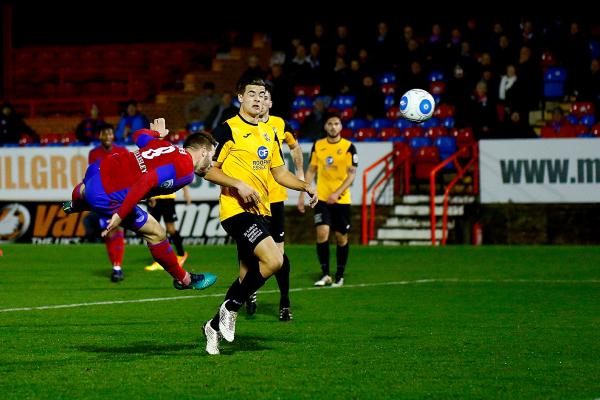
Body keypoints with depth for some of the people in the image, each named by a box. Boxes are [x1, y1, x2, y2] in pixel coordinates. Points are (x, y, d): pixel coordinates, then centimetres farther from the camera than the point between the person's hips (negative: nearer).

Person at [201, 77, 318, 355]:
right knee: (273, 260, -24)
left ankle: (215, 326, 24)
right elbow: (208, 169, -8)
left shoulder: (269, 133, 16)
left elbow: (278, 172, 23)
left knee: (247, 276, 8)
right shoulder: (228, 129, -6)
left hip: (259, 211, 8)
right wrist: (239, 184, -20)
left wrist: (306, 186, 8)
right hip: (236, 209, -8)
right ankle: (231, 308, -6)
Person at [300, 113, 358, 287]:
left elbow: (352, 174, -8)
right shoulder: (318, 145, 6)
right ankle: (325, 274, -7)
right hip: (322, 198, 1)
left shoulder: (348, 147, -4)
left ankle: (340, 276, 18)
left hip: (341, 199, -1)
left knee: (341, 237, 4)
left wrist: (337, 193, -19)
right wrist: (302, 195, 8)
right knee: (322, 232, -14)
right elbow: (311, 170, 13)